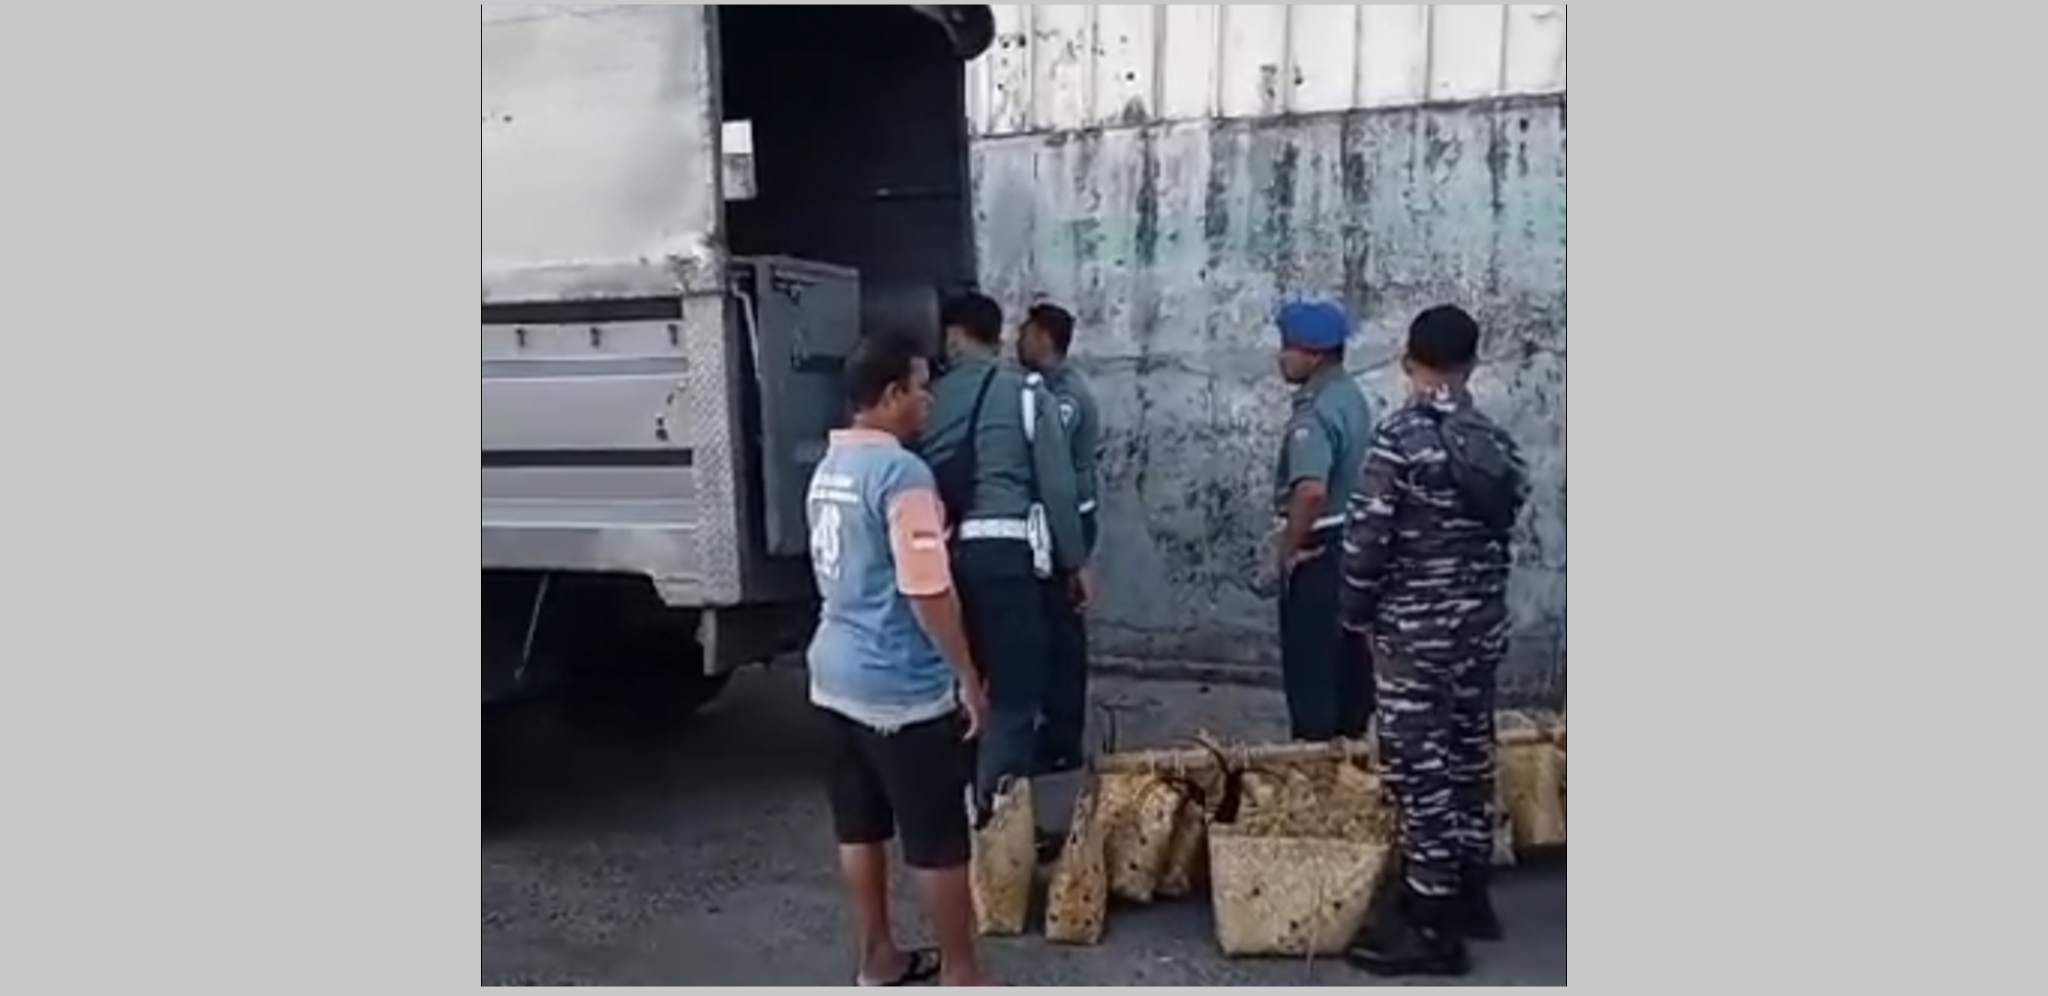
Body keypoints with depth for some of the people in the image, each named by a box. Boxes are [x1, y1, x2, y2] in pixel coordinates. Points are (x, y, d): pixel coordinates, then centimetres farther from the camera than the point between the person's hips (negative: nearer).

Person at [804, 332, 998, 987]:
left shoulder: (828, 468, 9)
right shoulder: (901, 472, -20)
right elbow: (927, 591, -22)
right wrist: (968, 678, -14)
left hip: (836, 674, 9)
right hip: (902, 687, -9)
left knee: (860, 828, 16)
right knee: (937, 840, 3)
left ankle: (878, 960, 28)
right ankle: (960, 975, 14)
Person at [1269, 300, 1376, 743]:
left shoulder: (1315, 411, -22)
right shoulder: (1352, 397, 10)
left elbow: (1311, 490, -36)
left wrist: (1289, 548, -22)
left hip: (1319, 548, -10)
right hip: (1352, 539, 10)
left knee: (1310, 664, 0)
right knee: (1349, 655, 17)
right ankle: (1350, 742, 27)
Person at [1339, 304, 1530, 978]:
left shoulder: (1400, 438, -16)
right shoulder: (1497, 443, 3)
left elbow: (1366, 536, -16)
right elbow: (1507, 522, 8)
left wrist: (1357, 612, -2)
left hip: (1413, 630, -7)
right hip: (1483, 625, 7)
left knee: (1420, 769, -1)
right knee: (1470, 757, 17)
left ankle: (1431, 923, 6)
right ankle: (1468, 892, 30)